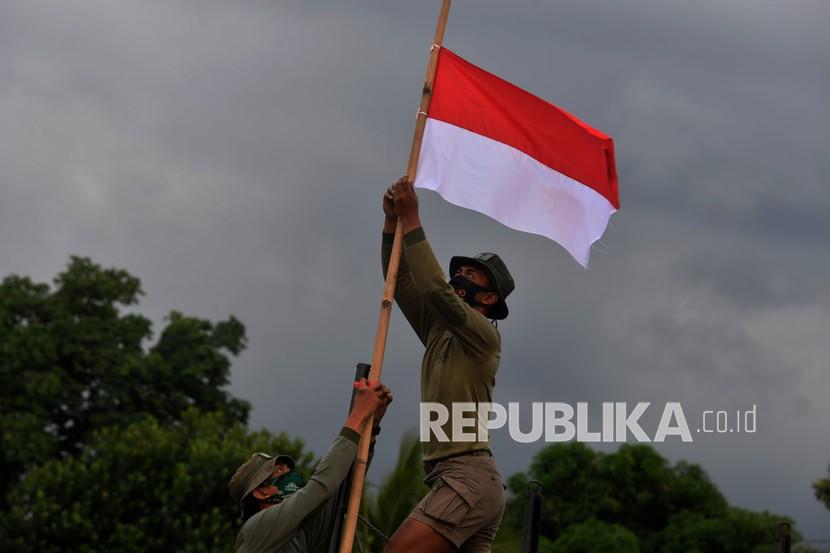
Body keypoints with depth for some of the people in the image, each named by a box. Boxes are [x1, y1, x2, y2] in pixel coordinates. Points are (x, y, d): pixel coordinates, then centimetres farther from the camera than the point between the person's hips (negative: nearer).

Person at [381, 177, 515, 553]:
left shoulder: (483, 335, -2)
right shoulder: (438, 331, 22)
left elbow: (435, 289, -17)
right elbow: (401, 282, 17)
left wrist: (412, 220, -14)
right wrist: (392, 222, 4)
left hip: (469, 476, -9)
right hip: (464, 480, 9)